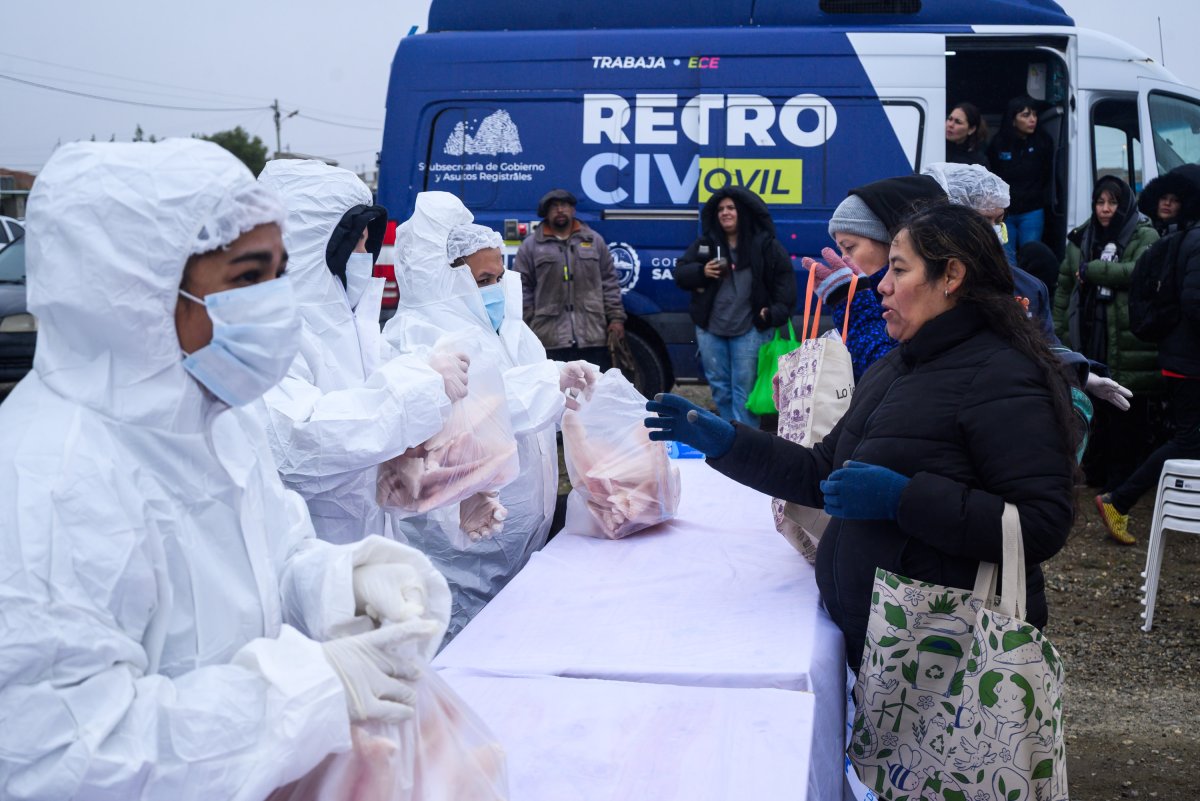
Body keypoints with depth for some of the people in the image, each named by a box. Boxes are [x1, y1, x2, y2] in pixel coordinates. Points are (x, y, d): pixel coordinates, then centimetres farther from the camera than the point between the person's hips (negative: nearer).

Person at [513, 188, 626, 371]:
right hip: (550, 337, -2)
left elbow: (609, 282, 12)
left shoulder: (595, 241, 13)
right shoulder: (530, 246, 6)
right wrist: (528, 325, -3)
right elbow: (522, 288, 4)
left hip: (593, 334, 2)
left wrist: (616, 317, 3)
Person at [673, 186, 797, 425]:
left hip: (749, 328, -4)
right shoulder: (705, 243, 8)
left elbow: (784, 278, 0)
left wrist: (777, 311, -13)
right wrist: (702, 272, -13)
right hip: (710, 327, 4)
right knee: (720, 387, 9)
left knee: (744, 388, -3)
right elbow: (680, 273, 8)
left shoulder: (766, 245, 0)